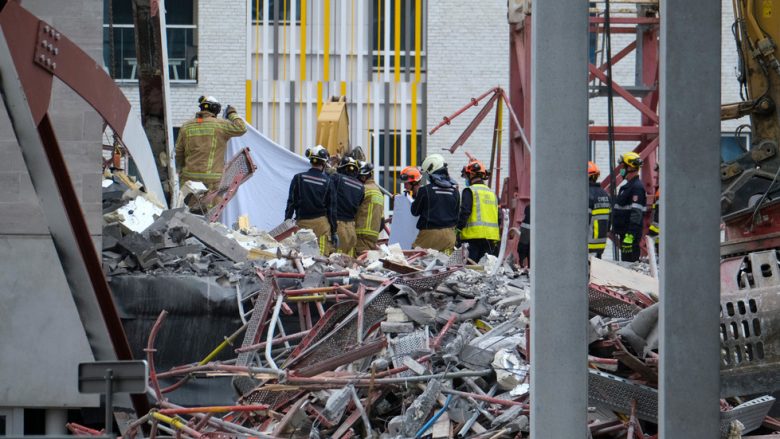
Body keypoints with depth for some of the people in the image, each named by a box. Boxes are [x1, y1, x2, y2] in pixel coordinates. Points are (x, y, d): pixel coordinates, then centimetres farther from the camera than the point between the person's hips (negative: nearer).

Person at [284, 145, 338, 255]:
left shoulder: (299, 178, 2)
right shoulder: (328, 182, 0)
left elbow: (291, 203, 2)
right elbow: (332, 208, 3)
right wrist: (334, 232, 8)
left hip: (302, 222, 1)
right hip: (321, 223, -1)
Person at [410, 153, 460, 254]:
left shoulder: (425, 190, -11)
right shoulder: (454, 190, 3)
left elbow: (415, 211, 1)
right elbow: (457, 211, 13)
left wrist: (416, 195, 16)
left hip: (430, 232, -5)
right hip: (449, 233, 5)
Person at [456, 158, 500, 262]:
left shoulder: (470, 191, -2)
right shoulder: (492, 193, 19)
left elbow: (465, 212, -12)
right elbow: (499, 216, 20)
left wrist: (458, 230, -9)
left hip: (475, 235, -7)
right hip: (492, 237, 7)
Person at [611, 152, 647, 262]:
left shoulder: (637, 187, -15)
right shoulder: (628, 186, 19)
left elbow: (636, 214, -23)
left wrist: (630, 235, -27)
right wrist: (615, 230, 27)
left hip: (631, 234, -11)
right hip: (624, 233, 11)